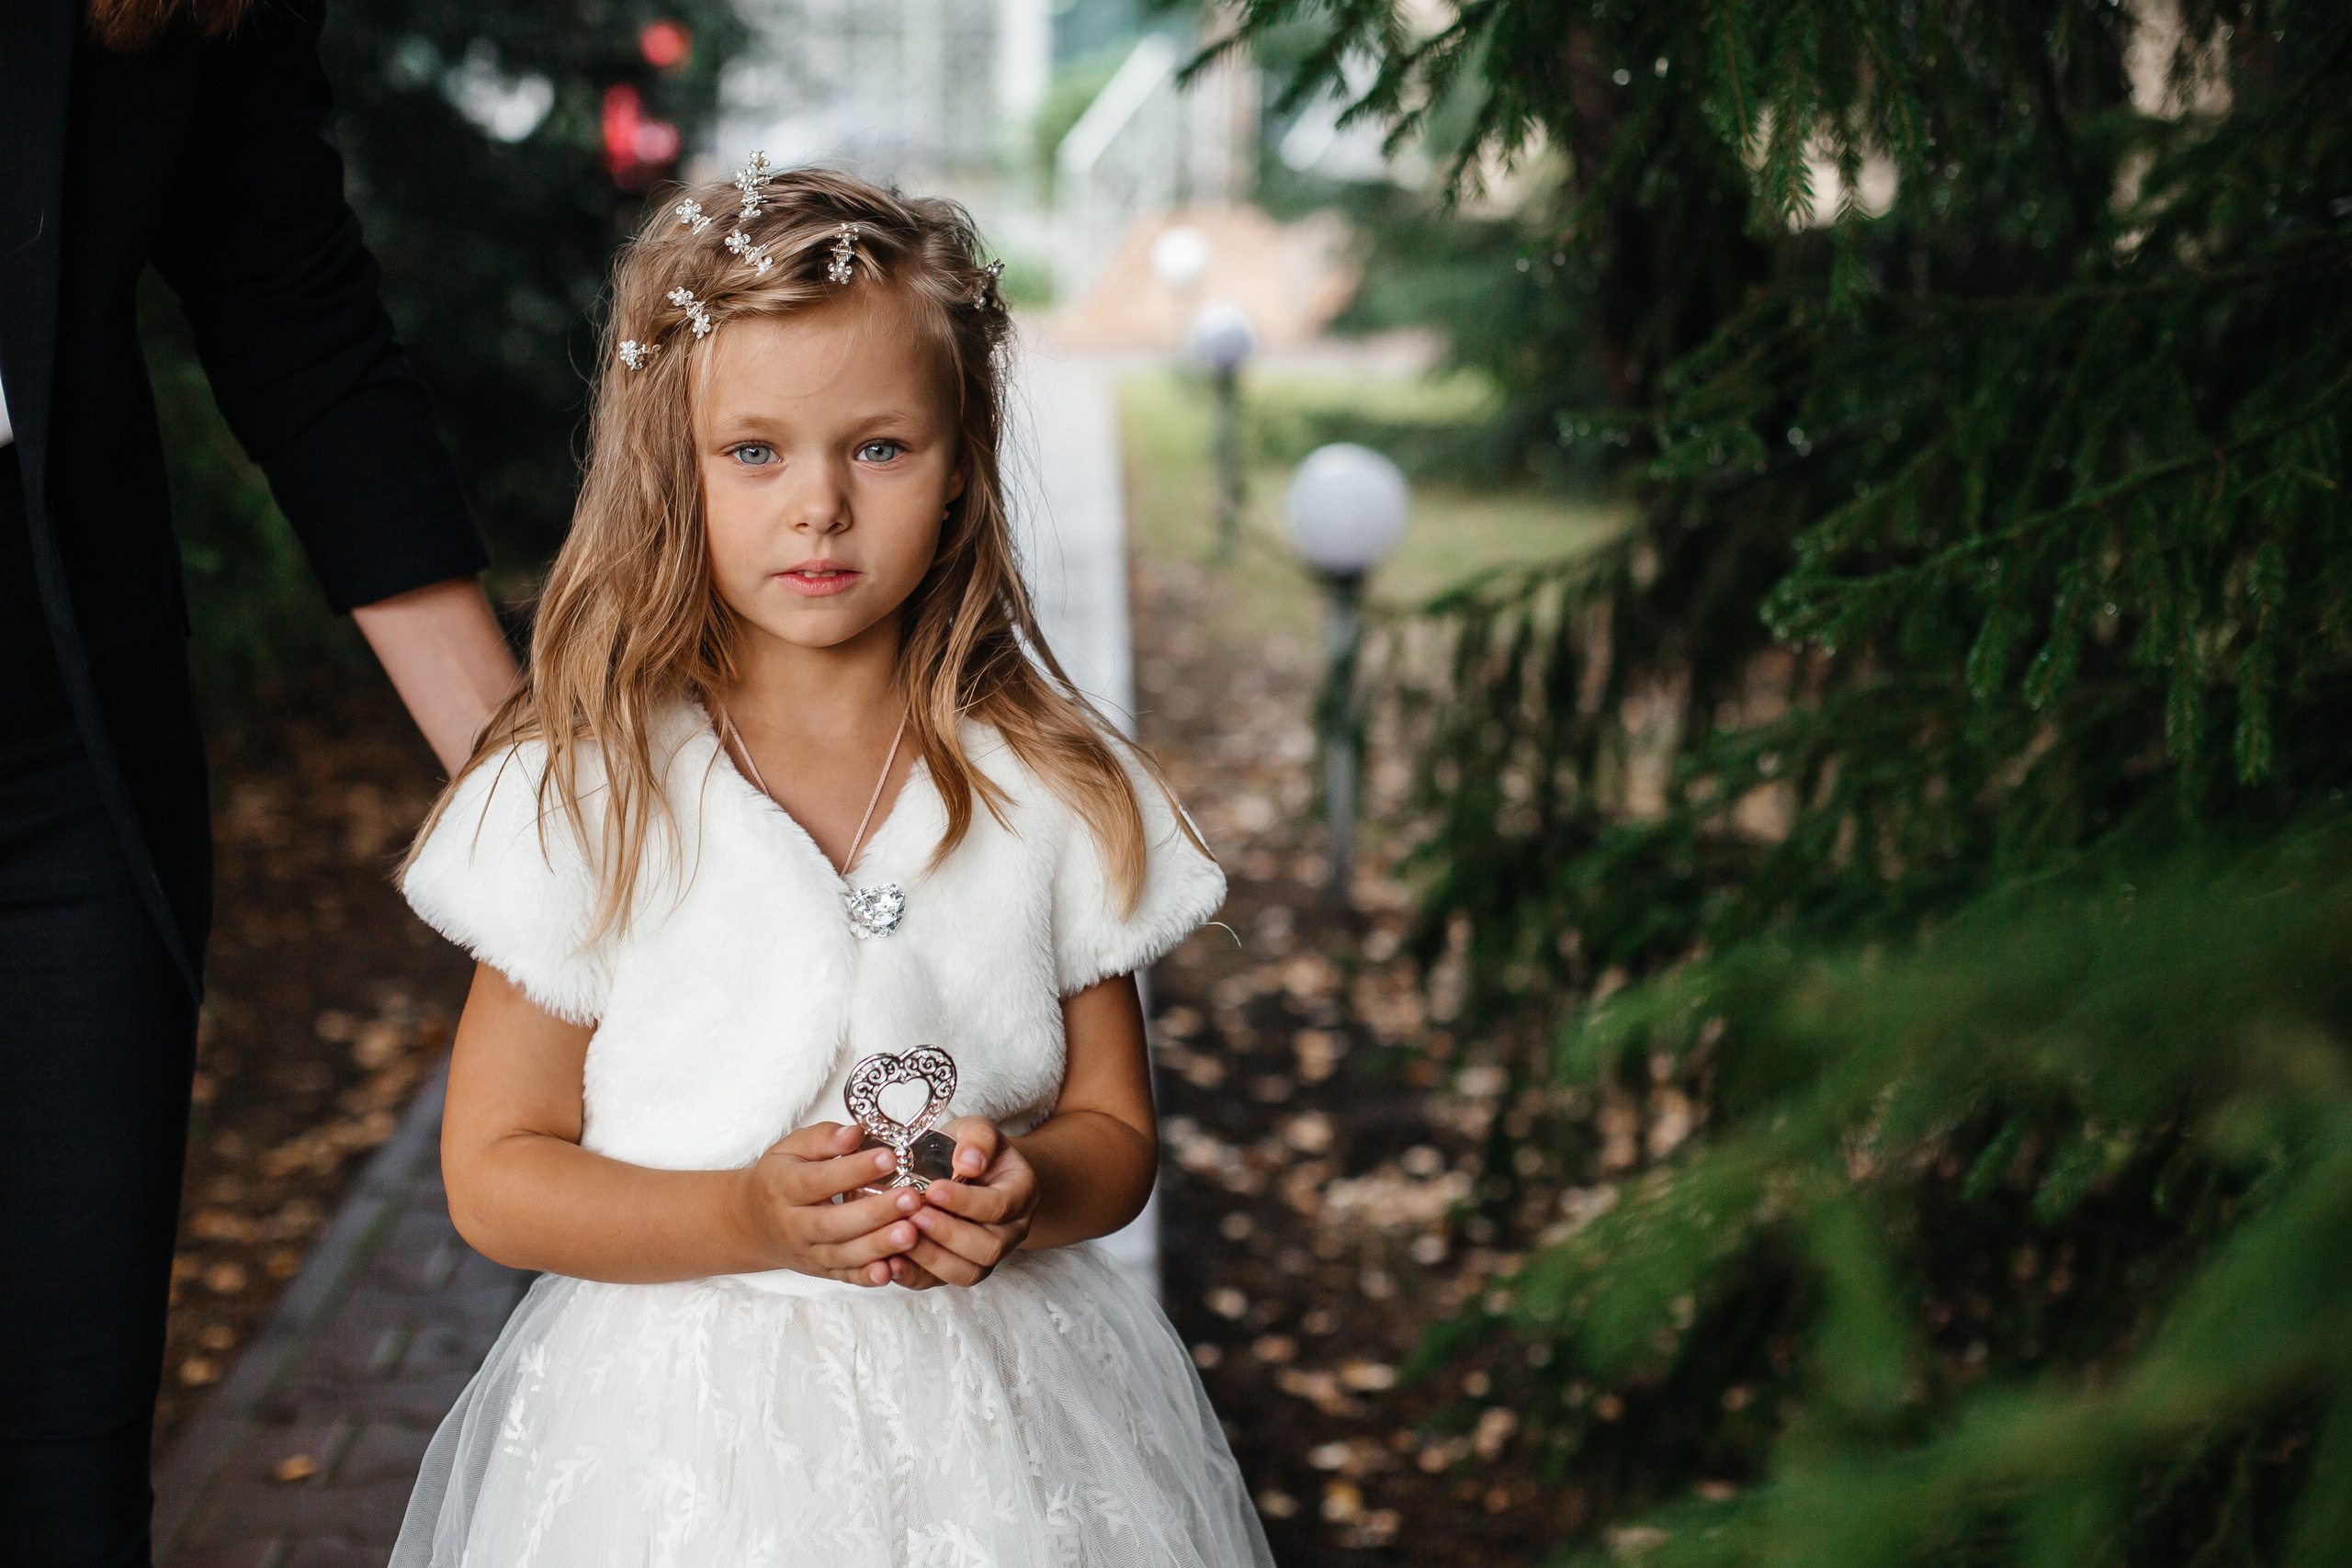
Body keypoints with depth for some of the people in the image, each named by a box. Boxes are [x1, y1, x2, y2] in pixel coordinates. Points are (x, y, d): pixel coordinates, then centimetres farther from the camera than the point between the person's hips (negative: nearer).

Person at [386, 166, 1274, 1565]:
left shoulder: (1056, 791, -1)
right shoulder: (589, 796, -8)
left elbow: (1117, 1134, 5)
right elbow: (494, 1175, -6)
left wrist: (1025, 1190, -16)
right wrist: (747, 1218, -20)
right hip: (686, 1425, -1)